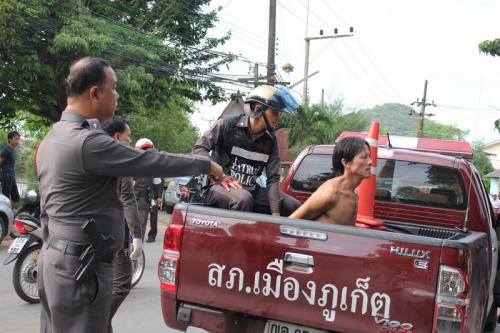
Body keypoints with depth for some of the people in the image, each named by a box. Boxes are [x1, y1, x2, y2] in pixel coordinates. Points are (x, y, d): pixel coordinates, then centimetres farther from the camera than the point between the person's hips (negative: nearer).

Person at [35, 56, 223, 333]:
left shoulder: (51, 138, 11)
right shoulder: (88, 142, -22)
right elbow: (152, 162, -17)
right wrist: (206, 165, -4)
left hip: (54, 257, 10)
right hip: (81, 267, -10)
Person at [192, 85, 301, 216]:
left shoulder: (270, 139, 5)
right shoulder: (227, 124, -7)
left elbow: (273, 178, 0)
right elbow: (199, 148, -10)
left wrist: (275, 214, -12)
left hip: (251, 190, 6)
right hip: (219, 186, -5)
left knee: (293, 206, -4)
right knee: (243, 199, -39)